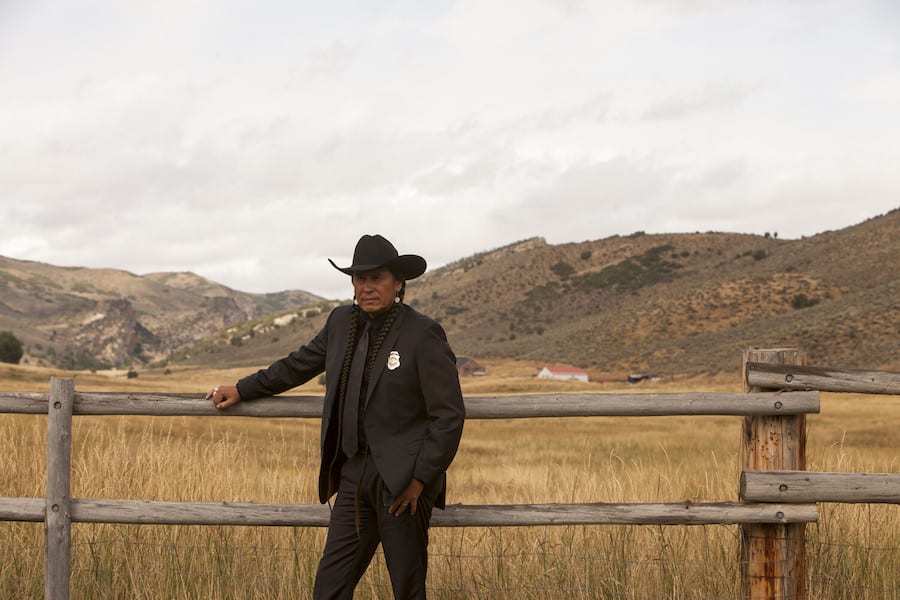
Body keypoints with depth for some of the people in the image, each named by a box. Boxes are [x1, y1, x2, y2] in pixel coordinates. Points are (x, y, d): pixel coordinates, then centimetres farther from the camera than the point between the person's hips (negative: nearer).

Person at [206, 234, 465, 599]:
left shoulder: (424, 335, -11)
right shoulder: (343, 322, 8)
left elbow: (449, 416, -12)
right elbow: (300, 363, 25)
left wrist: (420, 479, -14)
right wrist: (242, 390, 28)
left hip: (402, 481, -6)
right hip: (354, 476, 6)